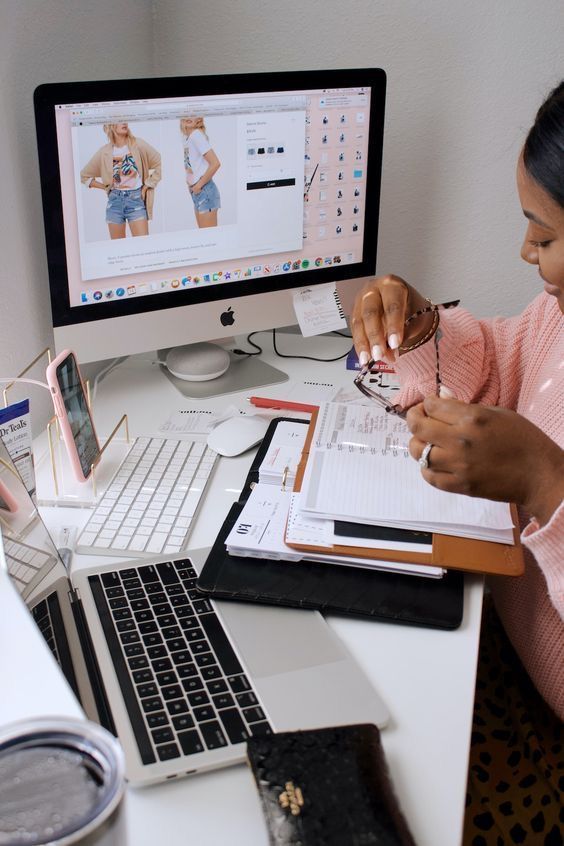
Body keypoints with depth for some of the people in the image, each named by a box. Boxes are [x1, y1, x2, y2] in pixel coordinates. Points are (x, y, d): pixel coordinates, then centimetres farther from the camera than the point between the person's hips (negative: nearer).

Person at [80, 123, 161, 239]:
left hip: (136, 197, -2)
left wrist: (148, 185, -1)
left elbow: (158, 163, 3)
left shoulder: (138, 144, -2)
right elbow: (84, 175, 11)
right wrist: (106, 187, 3)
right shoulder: (104, 152, 2)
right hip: (115, 200, 2)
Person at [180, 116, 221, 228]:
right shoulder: (187, 137, 11)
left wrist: (199, 185, -13)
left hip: (205, 191, -9)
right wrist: (190, 183, 9)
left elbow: (215, 163, -20)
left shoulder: (196, 135, -13)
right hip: (196, 192, 9)